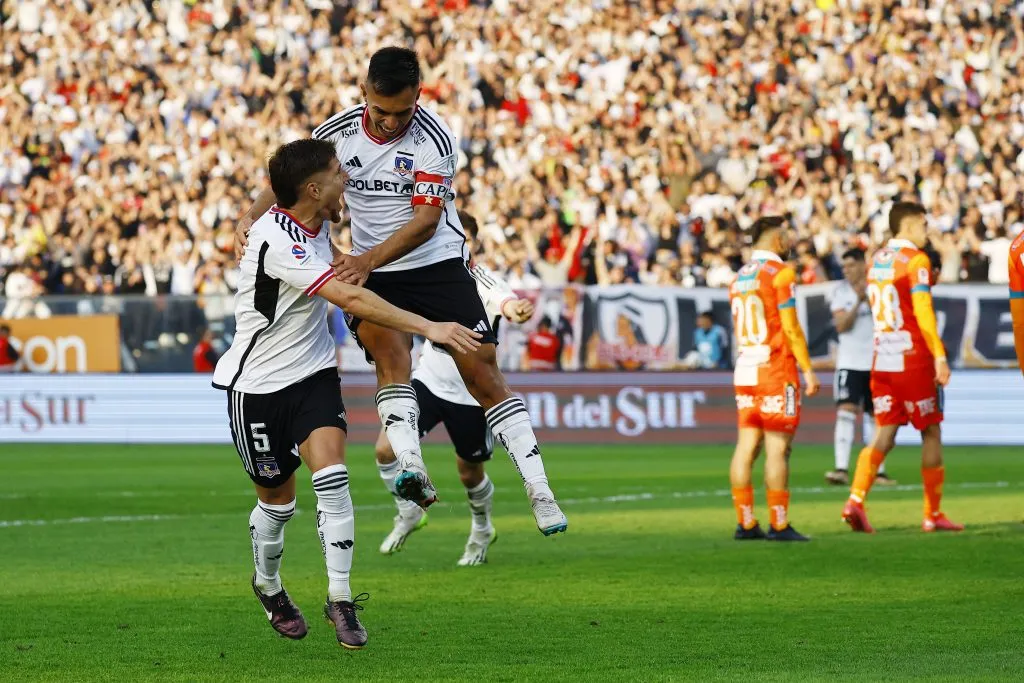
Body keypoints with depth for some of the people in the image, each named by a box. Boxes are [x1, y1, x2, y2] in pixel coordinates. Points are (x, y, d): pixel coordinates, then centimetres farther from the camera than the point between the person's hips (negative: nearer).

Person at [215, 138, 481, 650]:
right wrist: (428, 328, -39)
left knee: (331, 477, -15)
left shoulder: (315, 223, -2)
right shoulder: (276, 241, -29)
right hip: (258, 384, -5)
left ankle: (340, 598, -10)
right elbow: (350, 298, -36)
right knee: (278, 500, 10)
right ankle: (268, 586, 38)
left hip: (312, 374, 5)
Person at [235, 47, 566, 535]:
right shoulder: (337, 132, -5)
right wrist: (252, 217, -12)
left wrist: (368, 259, -32)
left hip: (437, 263, -2)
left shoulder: (433, 139, -15)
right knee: (391, 356, -26)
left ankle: (540, 495, -2)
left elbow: (426, 220, -19)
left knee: (484, 375, -6)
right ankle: (412, 471, -42)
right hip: (371, 275, 2)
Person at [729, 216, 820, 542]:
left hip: (745, 371, 7)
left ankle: (745, 523, 6)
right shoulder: (780, 273, -9)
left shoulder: (739, 278, 13)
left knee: (746, 447, 6)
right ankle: (779, 525, -8)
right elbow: (791, 328, -12)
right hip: (776, 371, -7)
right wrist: (808, 370, -7)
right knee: (777, 448, -6)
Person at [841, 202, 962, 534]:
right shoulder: (915, 261, -11)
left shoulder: (877, 260, 12)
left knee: (884, 434, 5)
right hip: (913, 361, -6)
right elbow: (922, 312, -18)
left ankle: (856, 500, -13)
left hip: (882, 360, 6)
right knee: (931, 434, 5)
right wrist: (939, 356, -19)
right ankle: (933, 514, 9)